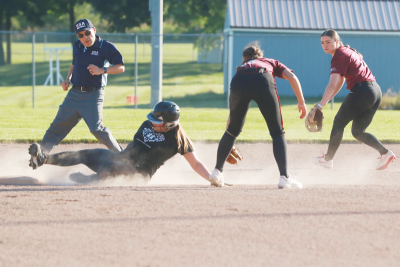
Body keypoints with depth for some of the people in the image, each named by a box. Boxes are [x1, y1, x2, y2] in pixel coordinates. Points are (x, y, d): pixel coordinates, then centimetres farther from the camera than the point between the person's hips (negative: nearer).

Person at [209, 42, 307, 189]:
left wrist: (228, 145, 48)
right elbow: (292, 77, 15)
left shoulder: (241, 68, 42)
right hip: (263, 82, -2)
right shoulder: (272, 63, 39)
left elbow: (232, 112, 42)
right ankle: (284, 176, -6)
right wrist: (301, 102, 18)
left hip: (239, 83, 2)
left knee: (233, 130, 25)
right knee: (277, 133, 7)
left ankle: (217, 171, 24)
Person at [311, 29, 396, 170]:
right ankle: (385, 153, -3)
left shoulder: (340, 57, -11)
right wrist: (326, 100, 18)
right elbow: (340, 82, 24)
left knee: (338, 123, 3)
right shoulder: (347, 52, 20)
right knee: (358, 131, 13)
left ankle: (328, 159, 11)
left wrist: (320, 105, -27)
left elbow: (333, 85, -21)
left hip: (362, 92, -10)